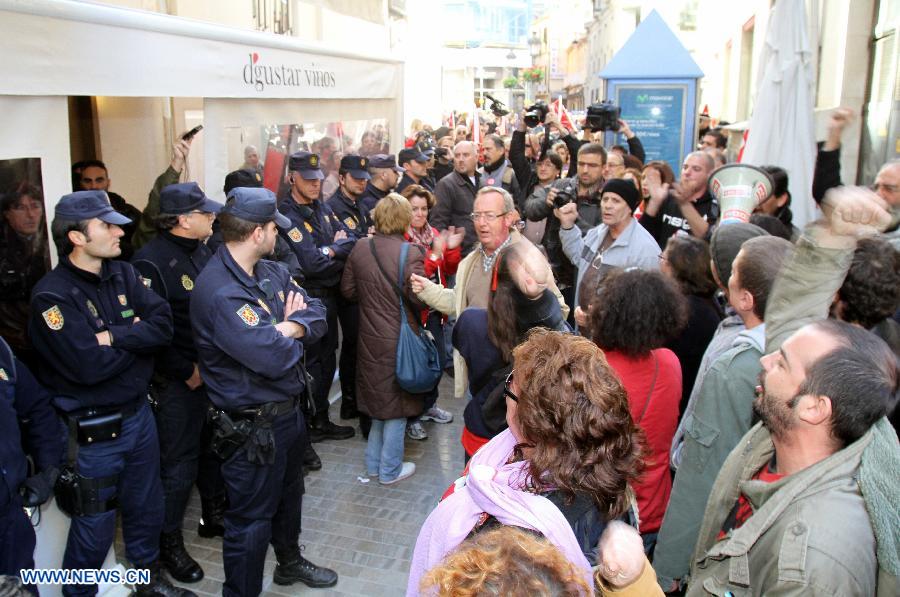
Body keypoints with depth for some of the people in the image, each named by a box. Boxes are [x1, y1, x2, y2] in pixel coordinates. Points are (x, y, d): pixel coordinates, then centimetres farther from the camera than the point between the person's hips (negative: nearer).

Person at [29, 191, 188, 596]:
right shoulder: (52, 295, -19)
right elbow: (90, 366, -27)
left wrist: (114, 336, -24)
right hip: (92, 430, -6)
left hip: (139, 414, 6)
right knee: (95, 527, 10)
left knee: (146, 509, 22)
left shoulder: (123, 274, 0)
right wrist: (136, 337, -13)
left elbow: (163, 326, -11)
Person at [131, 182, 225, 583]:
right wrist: (187, 371, -17)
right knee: (178, 463, 3)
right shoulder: (151, 262, -18)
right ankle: (169, 543, 21)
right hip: (178, 382, -7)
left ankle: (214, 516, 39)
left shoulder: (202, 250, 6)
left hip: (213, 371, 8)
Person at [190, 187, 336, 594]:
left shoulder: (272, 273, 3)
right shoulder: (219, 291, -27)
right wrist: (292, 332, -11)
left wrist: (284, 328, -20)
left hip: (288, 411, 9)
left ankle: (290, 561, 52)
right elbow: (273, 358, -33)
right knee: (251, 521, 8)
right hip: (252, 427, -9)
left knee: (289, 495, 29)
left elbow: (318, 316, 0)